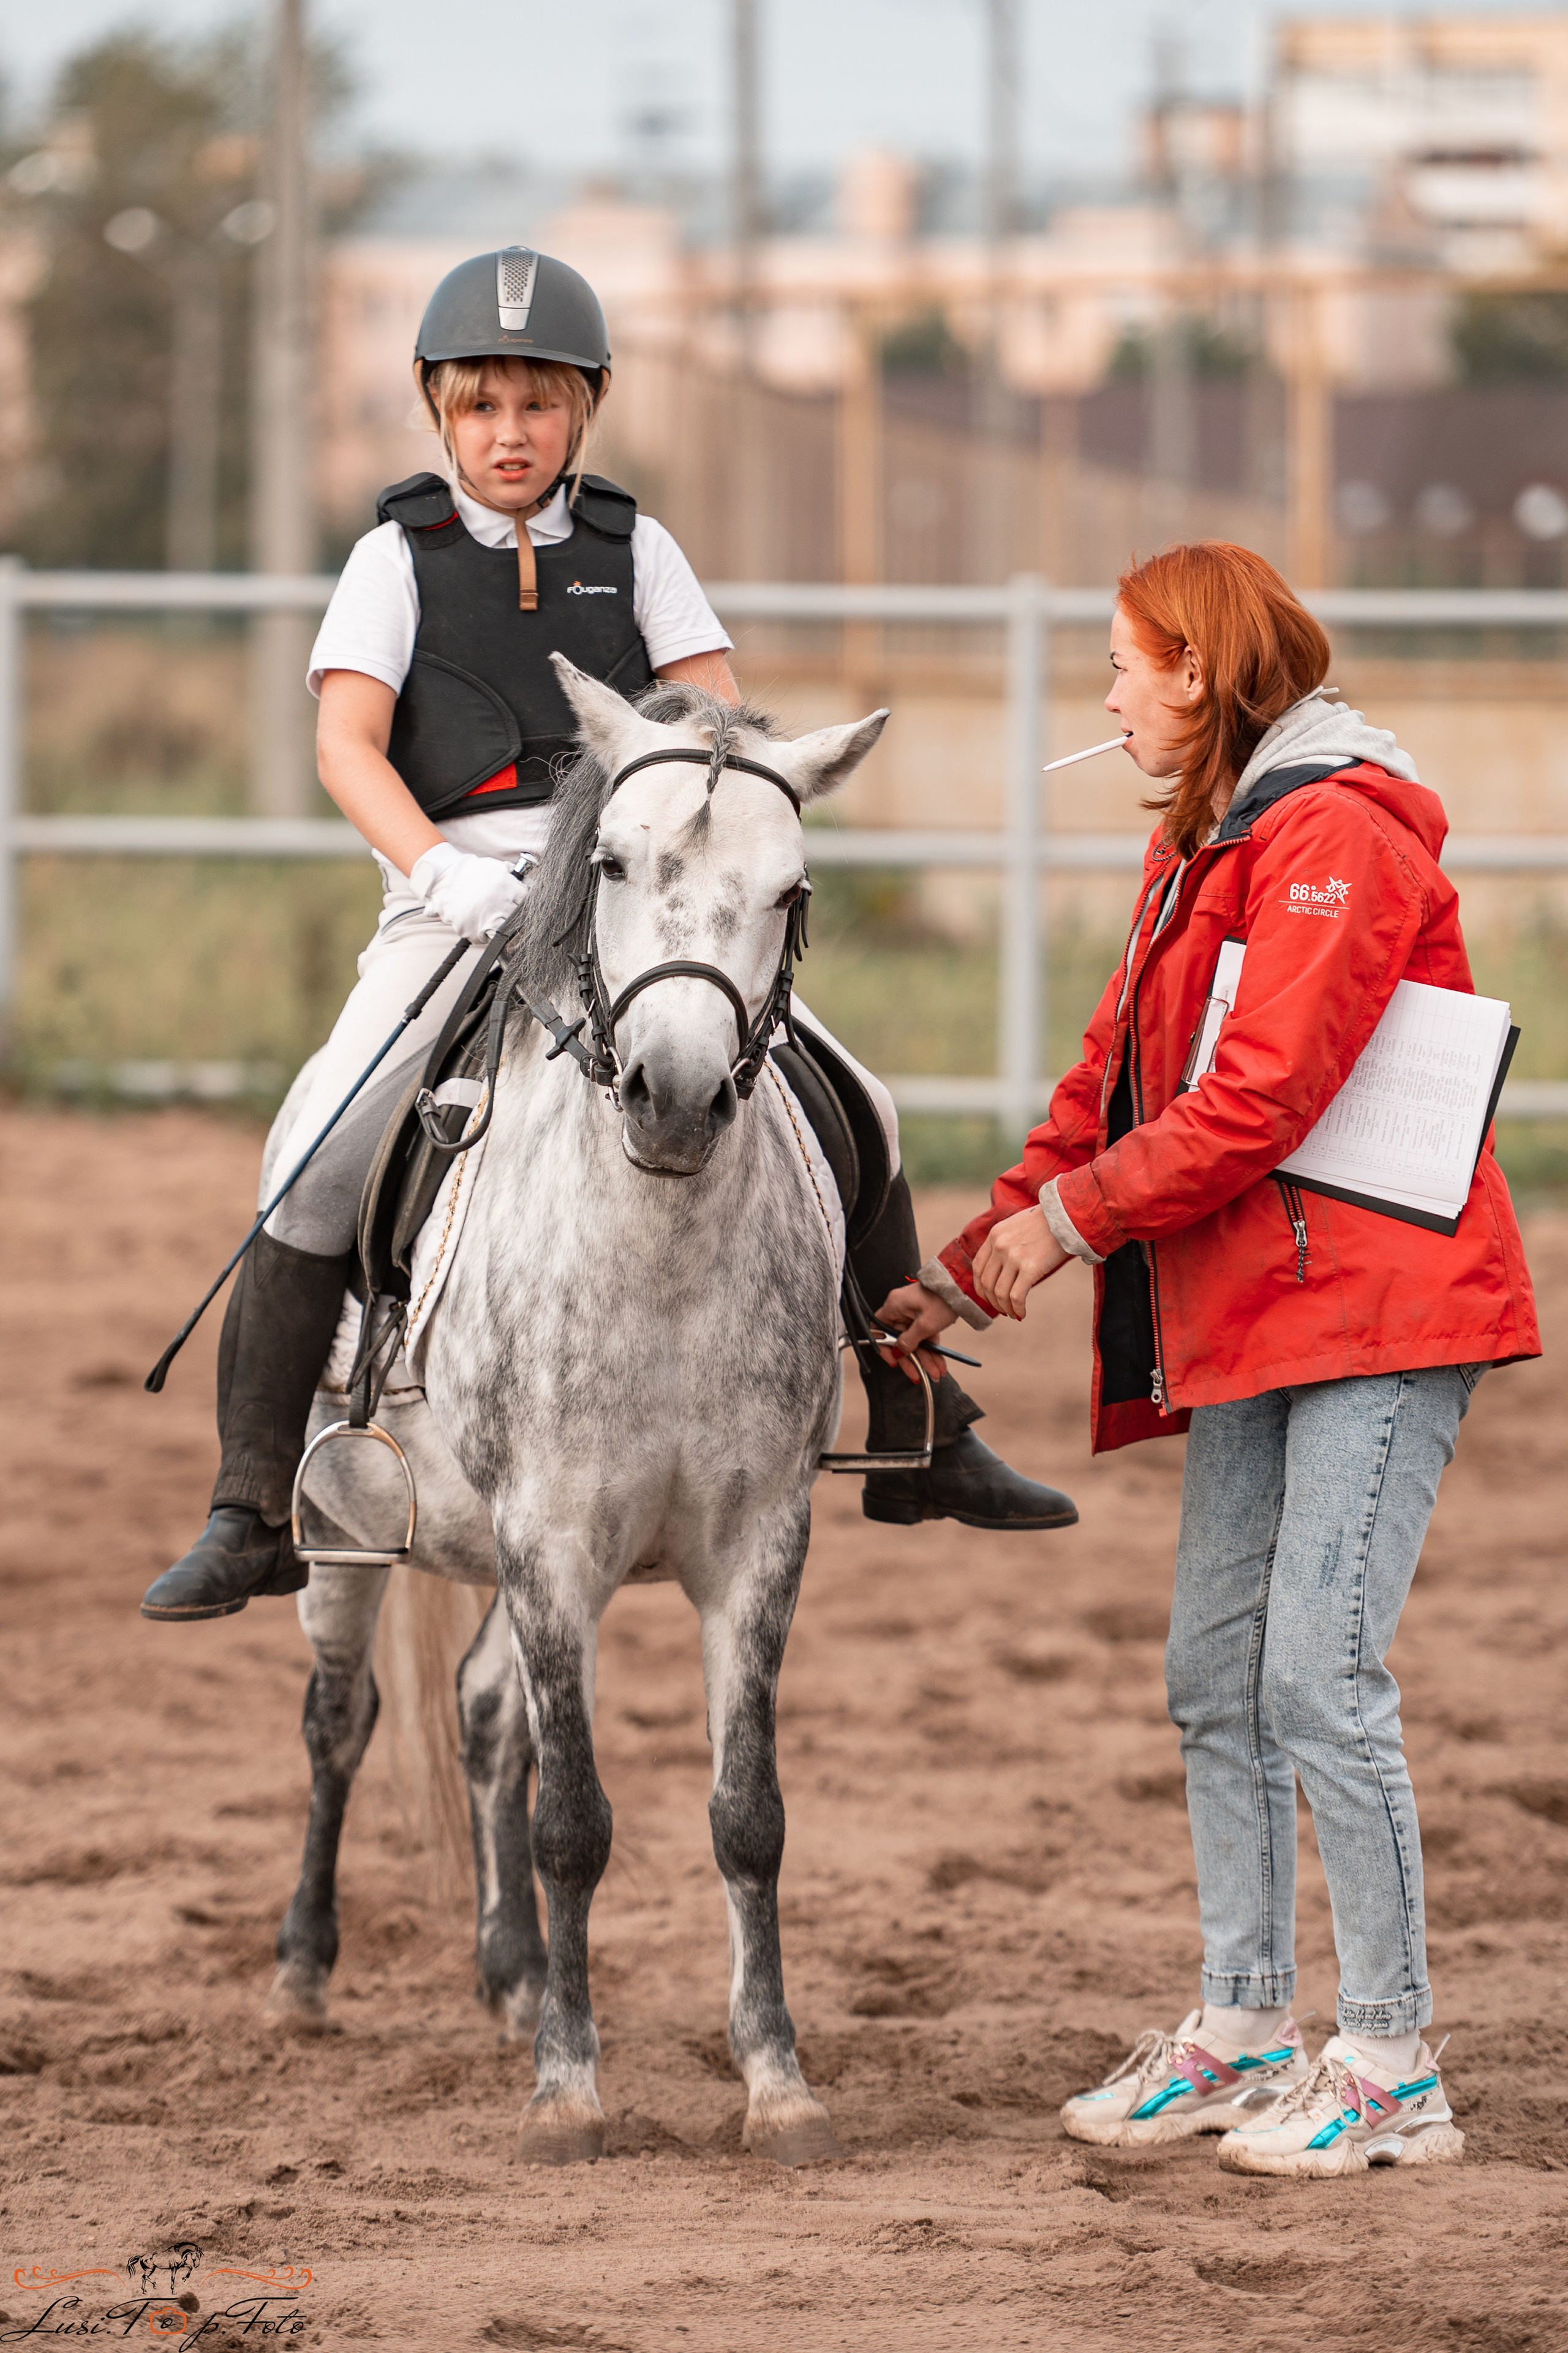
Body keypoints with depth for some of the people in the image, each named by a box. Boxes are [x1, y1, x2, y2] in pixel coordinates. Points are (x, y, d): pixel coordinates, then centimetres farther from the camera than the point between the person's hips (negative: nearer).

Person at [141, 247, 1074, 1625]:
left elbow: (719, 723, 4)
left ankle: (923, 1449, 13)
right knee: (322, 1157, -20)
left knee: (855, 1110, -2)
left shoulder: (633, 550, 12)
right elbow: (347, 744, -4)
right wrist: (434, 868, -22)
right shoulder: (400, 557, 6)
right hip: (461, 897, -2)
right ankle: (253, 1517, -14)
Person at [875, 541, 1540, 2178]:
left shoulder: (1337, 833, -14)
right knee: (1214, 1673, 10)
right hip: (1245, 1316, 10)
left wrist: (1071, 1216, -12)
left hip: (1373, 1309, -10)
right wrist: (976, 1267, 12)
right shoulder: (1199, 847, 19)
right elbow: (1118, 1081, 20)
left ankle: (1392, 2068, -8)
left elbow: (1263, 1098, -20)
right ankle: (1243, 2031, 18)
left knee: (1318, 1672, -13)